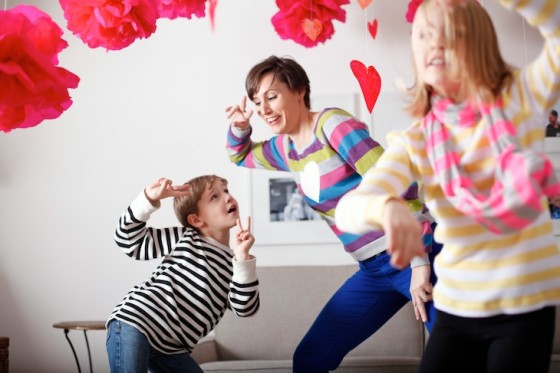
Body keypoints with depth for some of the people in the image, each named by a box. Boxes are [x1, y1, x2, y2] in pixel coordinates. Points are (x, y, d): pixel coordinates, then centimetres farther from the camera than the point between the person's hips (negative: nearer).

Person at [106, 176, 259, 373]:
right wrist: (149, 199, -12)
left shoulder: (233, 264, 11)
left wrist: (243, 258, -16)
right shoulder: (183, 237, 3)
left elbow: (245, 308, -5)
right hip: (133, 322, -5)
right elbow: (129, 239, 2)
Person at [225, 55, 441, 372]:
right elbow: (241, 157, 33)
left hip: (412, 258, -8)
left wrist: (420, 261, -22)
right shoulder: (285, 148, 11)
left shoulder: (332, 124, -13)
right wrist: (239, 129, 11)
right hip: (373, 270, 8)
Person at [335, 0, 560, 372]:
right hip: (456, 309, 2)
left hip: (526, 304, -2)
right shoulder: (414, 142, -3)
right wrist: (385, 206, -40)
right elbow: (347, 209, -17)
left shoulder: (522, 97, -5)